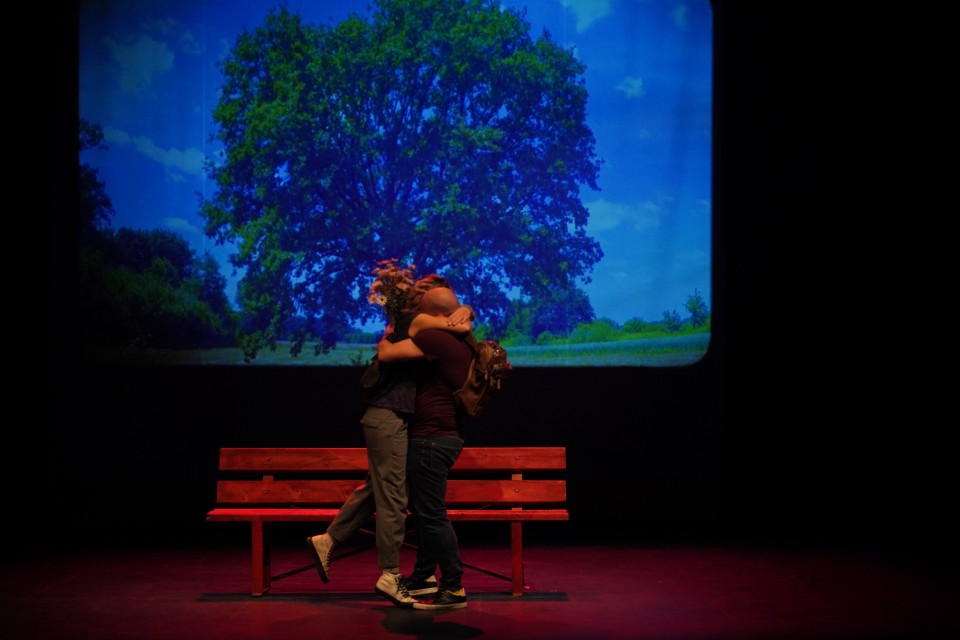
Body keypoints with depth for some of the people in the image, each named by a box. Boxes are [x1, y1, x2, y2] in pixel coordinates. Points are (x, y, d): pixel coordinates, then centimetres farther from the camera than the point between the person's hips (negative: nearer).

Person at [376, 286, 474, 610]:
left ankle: (454, 589, -3)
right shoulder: (463, 345, 12)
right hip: (447, 435, 10)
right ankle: (424, 576, 29)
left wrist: (384, 342, 6)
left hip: (431, 438, -10)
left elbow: (386, 353, -19)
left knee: (432, 514, -6)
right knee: (423, 509, 20)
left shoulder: (434, 339, -18)